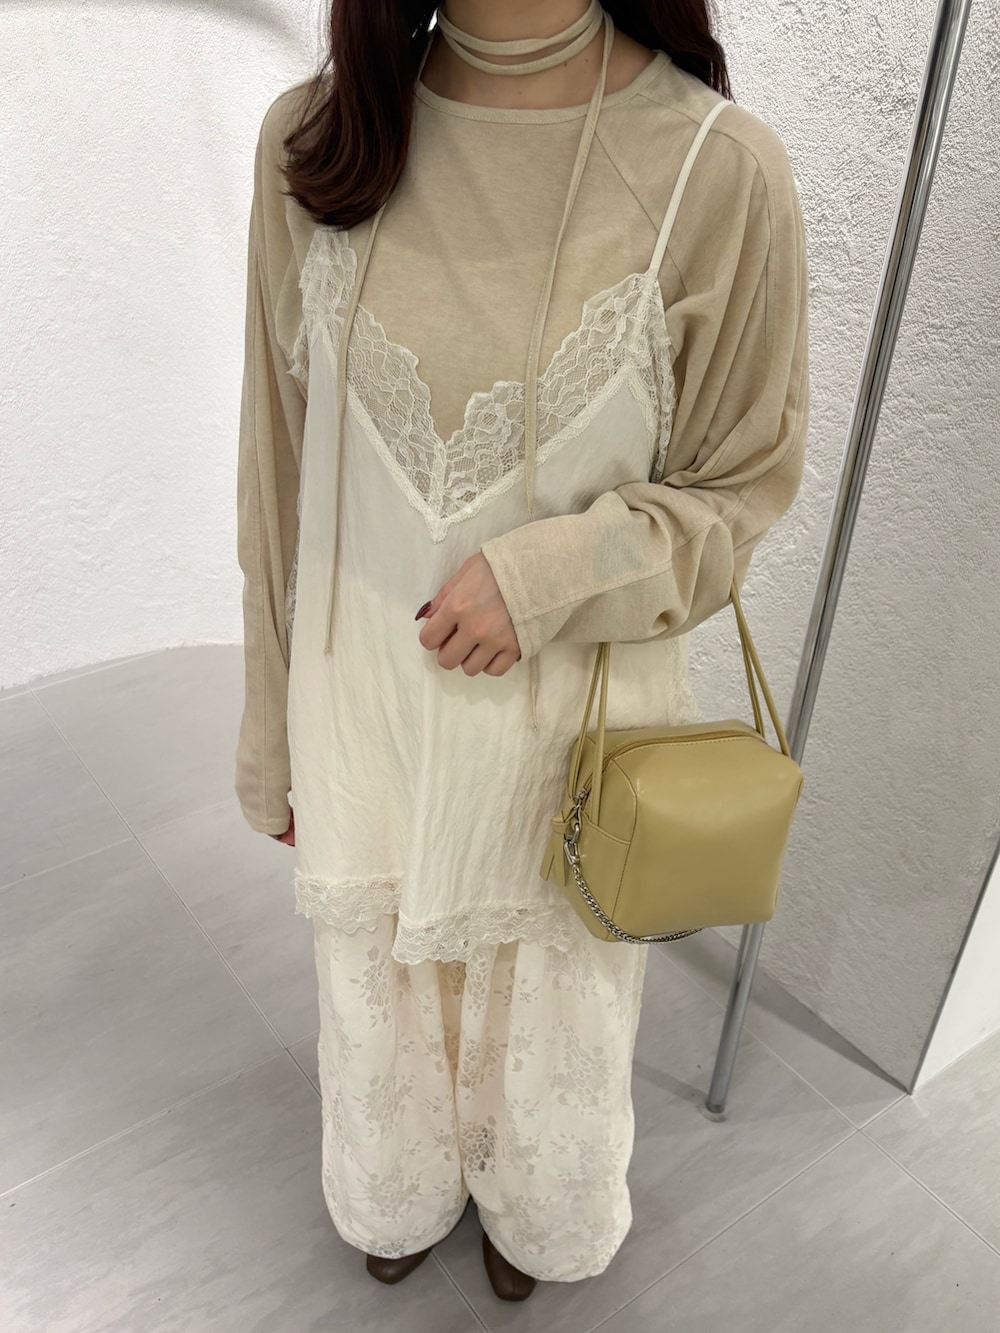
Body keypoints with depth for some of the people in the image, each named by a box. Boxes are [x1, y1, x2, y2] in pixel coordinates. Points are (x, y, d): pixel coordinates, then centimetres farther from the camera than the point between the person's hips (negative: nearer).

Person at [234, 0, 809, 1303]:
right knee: (380, 985, 27)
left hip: (575, 710, -1)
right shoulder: (313, 139, -8)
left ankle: (531, 1206, 64)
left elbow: (746, 477, -4)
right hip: (367, 698, 3)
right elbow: (283, 464, -1)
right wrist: (275, 734, 7)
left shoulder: (716, 166, -16)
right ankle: (404, 1191, 65)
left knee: (556, 997, 25)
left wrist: (548, 575, -22)